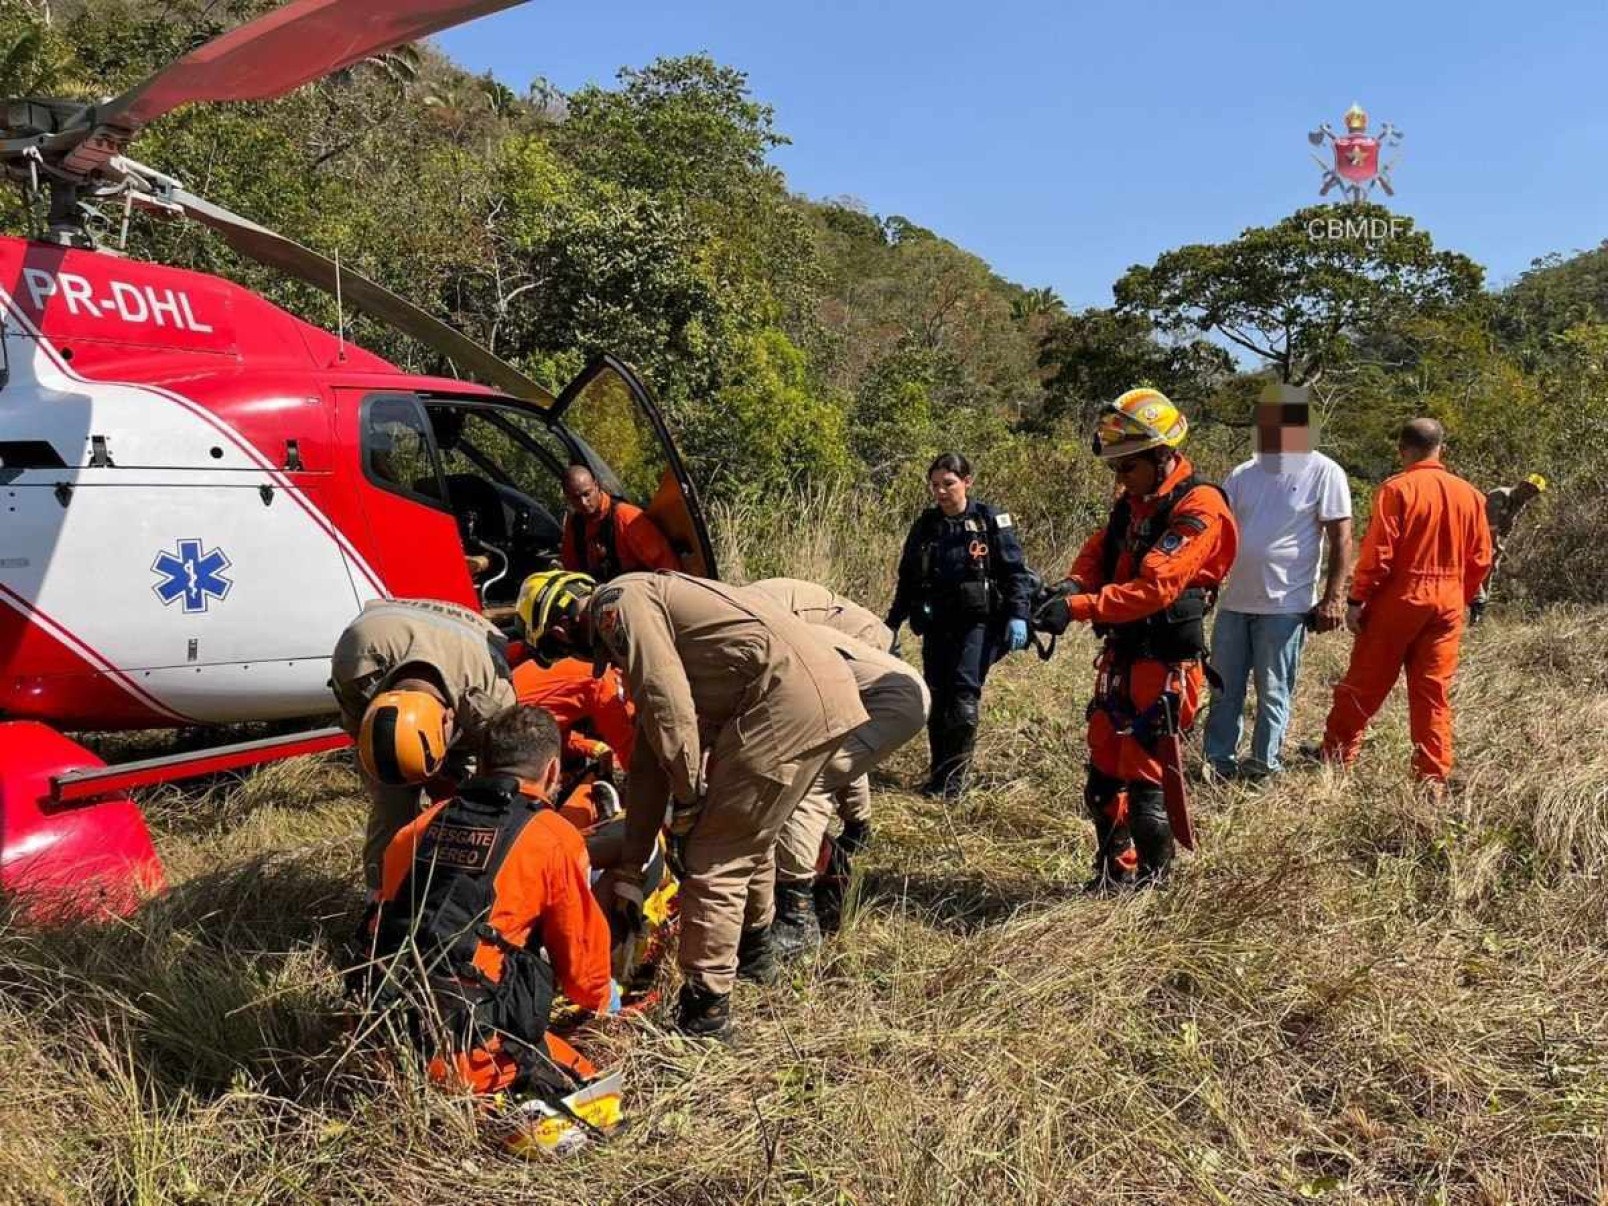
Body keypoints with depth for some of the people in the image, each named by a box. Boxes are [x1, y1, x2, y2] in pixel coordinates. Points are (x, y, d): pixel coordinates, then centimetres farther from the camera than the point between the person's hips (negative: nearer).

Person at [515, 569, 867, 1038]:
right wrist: (628, 870, 28)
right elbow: (648, 758, 27)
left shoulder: (617, 602, -2)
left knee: (714, 857, -2)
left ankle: (705, 1008, 6)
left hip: (789, 696, -10)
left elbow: (668, 703, -14)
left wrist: (688, 794, -1)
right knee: (747, 833, 29)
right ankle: (753, 944, 50)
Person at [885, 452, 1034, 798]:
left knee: (964, 691, -16)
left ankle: (955, 777, -10)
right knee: (937, 698, 4)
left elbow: (1015, 572, -3)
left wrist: (1018, 615, -14)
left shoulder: (990, 521, -1)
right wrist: (892, 624, 16)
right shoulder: (925, 526, 11)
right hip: (937, 624, 4)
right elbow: (908, 580, 18)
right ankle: (939, 773, 13)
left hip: (979, 621, -4)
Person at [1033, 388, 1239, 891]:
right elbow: (1097, 552, 14)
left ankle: (1151, 883, 14)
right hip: (1122, 655, 8)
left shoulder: (1197, 509, -16)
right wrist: (1072, 585, -8)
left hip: (1166, 662, -8)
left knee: (1145, 778, -2)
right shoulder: (1133, 502, 11)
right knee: (1103, 774, 13)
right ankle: (1114, 873, 27)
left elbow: (1154, 588, -26)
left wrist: (1077, 608, -30)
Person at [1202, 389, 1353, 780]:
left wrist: (1333, 598, -12)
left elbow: (1341, 541, -6)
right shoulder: (1243, 475, 9)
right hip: (1234, 601, 5)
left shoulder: (1324, 473, -4)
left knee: (1273, 690, 5)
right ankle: (1218, 761, 18)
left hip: (1284, 605, -5)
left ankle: (1263, 765, 16)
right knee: (1223, 688, 9)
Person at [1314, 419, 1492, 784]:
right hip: (1448, 604, 4)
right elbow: (1480, 559, 8)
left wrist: (1357, 600, -9)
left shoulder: (1397, 490, -10)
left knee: (1364, 684, 6)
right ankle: (1433, 774, 11)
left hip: (1398, 601, -4)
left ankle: (1336, 756, 14)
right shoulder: (1469, 495, 6)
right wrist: (1462, 598, 20)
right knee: (1434, 692, 9)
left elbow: (1378, 553, -14)